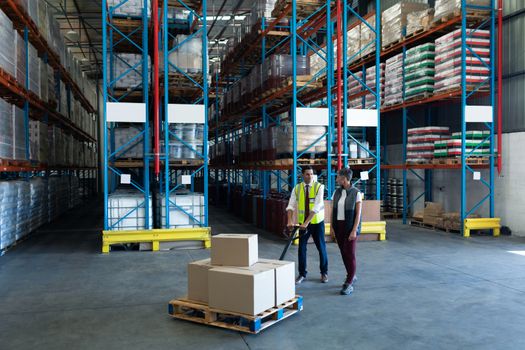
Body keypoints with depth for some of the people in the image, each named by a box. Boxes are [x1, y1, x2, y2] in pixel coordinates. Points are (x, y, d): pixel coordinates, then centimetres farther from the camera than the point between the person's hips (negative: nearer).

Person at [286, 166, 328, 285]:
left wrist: (306, 222, -28)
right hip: (303, 223, 3)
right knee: (302, 248, 5)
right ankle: (302, 274, 19)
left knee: (321, 247, 8)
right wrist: (290, 221, -24)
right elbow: (291, 205, -8)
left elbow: (316, 207, -21)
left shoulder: (319, 187, -12)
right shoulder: (297, 188, -2)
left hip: (317, 222, -2)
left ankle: (324, 272, 26)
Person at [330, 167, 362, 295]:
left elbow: (358, 213, -11)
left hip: (351, 226, -5)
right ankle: (351, 276, 30)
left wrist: (354, 230, -16)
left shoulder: (356, 193, -9)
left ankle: (349, 284, 1)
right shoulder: (336, 192, 5)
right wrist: (331, 227, 2)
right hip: (338, 226, 5)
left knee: (349, 254, -6)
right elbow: (333, 211, 8)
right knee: (343, 253, 12)